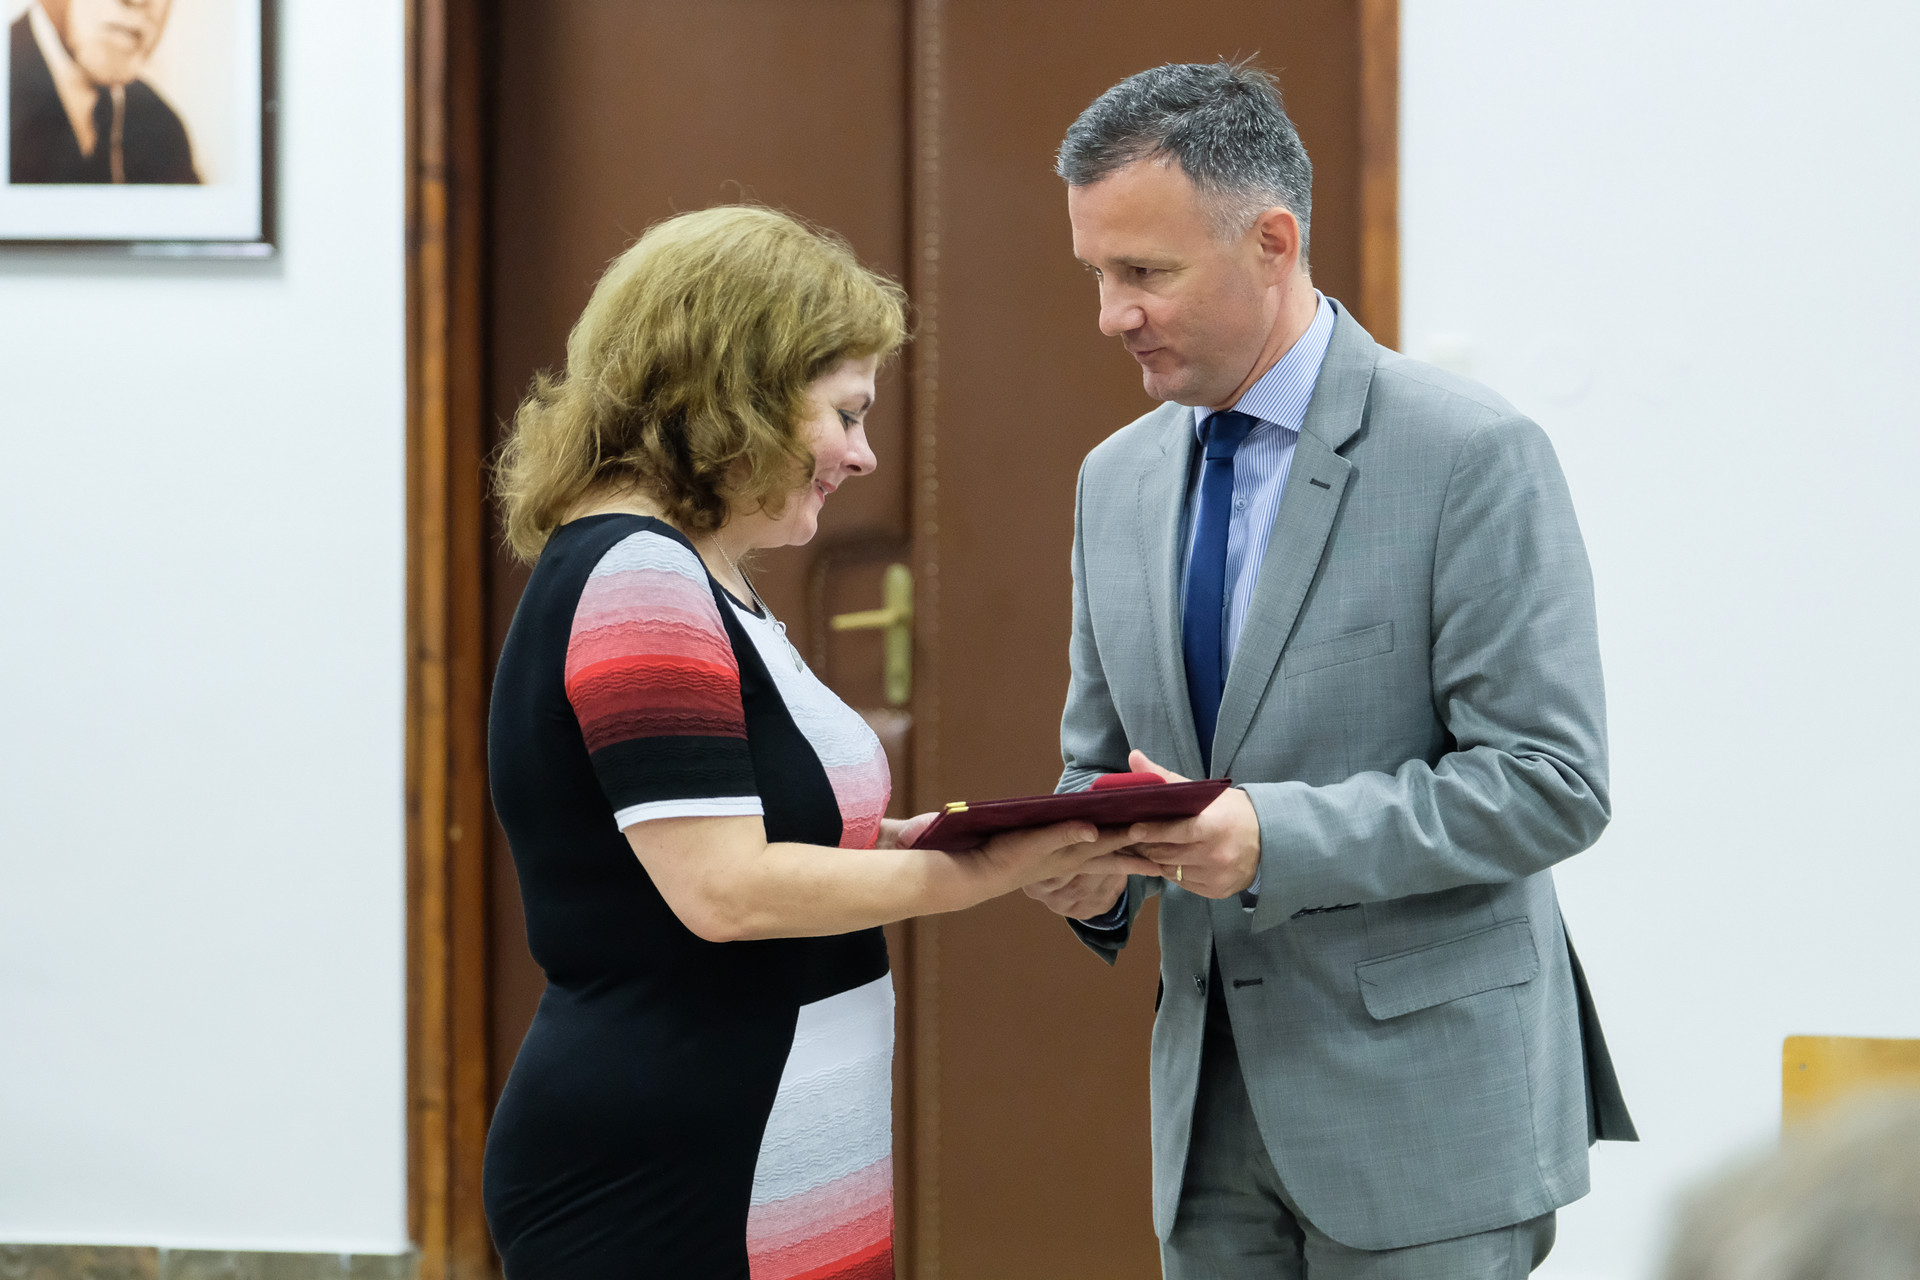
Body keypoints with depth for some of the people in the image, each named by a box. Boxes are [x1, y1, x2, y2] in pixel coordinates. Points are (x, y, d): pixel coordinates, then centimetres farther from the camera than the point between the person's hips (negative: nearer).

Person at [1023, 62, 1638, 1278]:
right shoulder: (1119, 479, 11)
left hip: (1420, 1099, -6)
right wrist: (1091, 868, -5)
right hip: (1212, 1104, 6)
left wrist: (1277, 837, -24)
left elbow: (1551, 782, -15)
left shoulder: (1472, 454, -11)